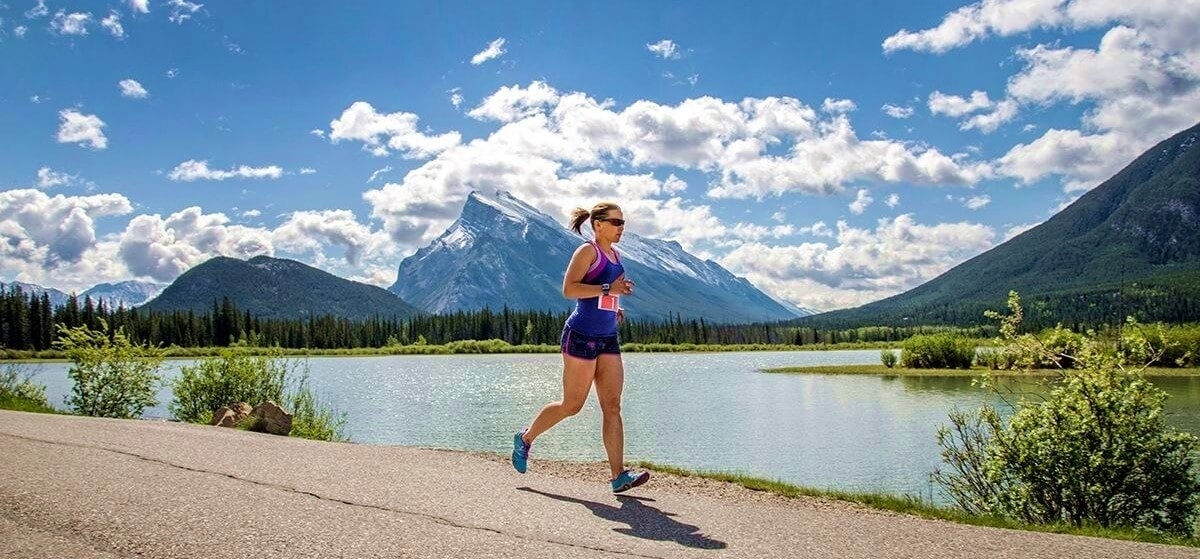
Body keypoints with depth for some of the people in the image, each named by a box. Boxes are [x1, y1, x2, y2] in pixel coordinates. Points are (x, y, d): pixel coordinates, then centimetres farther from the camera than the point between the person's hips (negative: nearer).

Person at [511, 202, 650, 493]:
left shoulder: (614, 255, 17)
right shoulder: (588, 251, -8)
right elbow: (569, 289, -19)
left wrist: (614, 306, 13)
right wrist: (608, 288, -23)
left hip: (608, 339, 8)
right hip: (582, 336, -8)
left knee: (613, 407, 0)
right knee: (572, 405, 1)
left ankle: (619, 475, -2)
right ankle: (525, 439, 24)